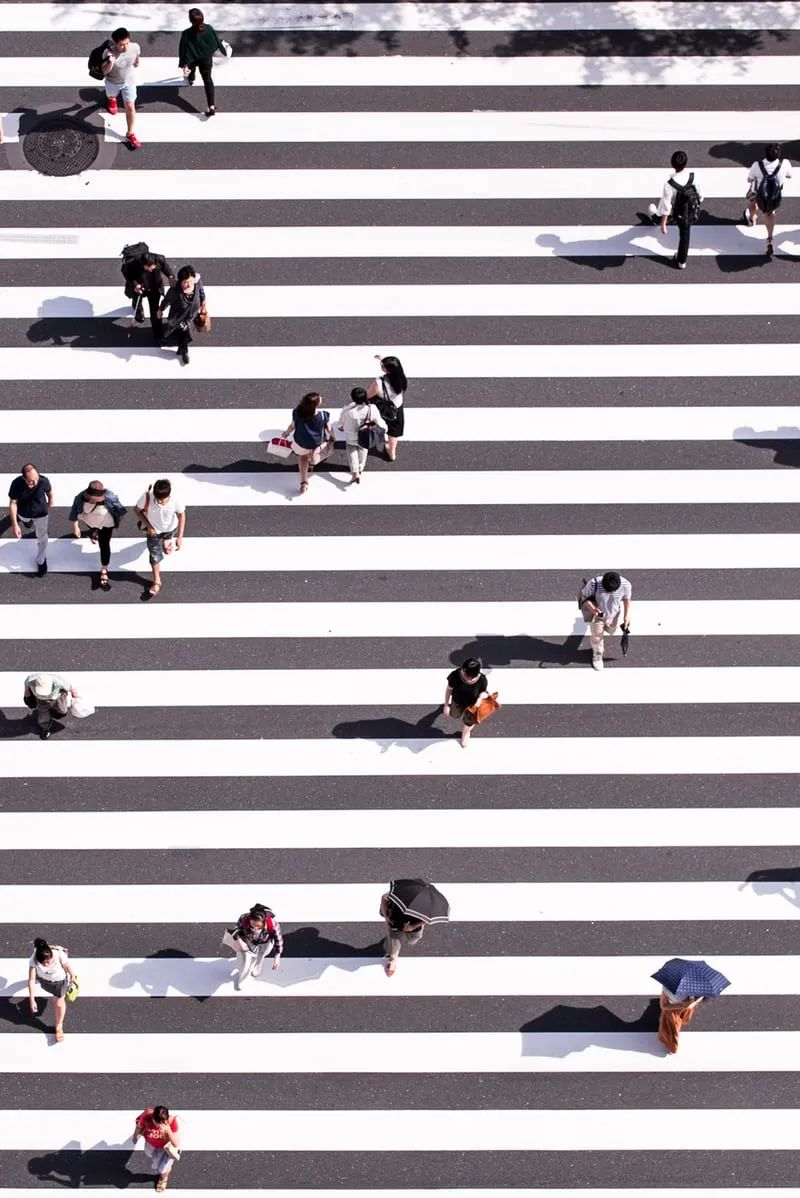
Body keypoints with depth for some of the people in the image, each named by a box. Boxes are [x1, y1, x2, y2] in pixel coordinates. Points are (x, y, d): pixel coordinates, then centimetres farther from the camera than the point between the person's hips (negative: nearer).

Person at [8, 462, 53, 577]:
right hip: (23, 514, 1)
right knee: (28, 524, 37)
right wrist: (14, 524, -27)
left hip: (41, 513, -1)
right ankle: (29, 523, 75)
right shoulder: (17, 484, -38)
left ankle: (41, 561, 45)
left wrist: (50, 502, 11)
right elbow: (13, 503, -26)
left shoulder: (44, 481, -36)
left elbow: (49, 491, -11)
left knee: (42, 538, 19)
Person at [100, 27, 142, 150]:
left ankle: (130, 134, 27)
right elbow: (104, 71, -30)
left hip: (129, 81, 1)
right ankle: (111, 100, 72)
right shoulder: (109, 52, -39)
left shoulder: (135, 47, -30)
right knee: (111, 96, 32)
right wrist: (110, 63, -51)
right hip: (113, 82, -1)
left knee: (130, 107, 7)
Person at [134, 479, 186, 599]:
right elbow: (137, 509, -18)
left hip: (170, 529, 0)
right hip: (153, 530, 0)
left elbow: (181, 515, -19)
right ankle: (156, 582, 34)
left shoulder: (176, 501, -40)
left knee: (168, 550, 27)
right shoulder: (147, 497, -40)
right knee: (155, 555, 10)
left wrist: (180, 537, -16)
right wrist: (148, 525, -19)